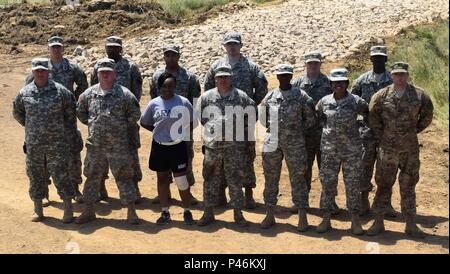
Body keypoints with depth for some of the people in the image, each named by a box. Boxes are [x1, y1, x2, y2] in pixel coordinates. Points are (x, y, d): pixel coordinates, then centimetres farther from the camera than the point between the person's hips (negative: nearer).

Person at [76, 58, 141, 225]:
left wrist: (122, 126, 0)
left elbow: (135, 114, 0)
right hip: (95, 146, 3)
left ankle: (131, 211, 12)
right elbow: (80, 112, 19)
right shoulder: (89, 94, 4)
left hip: (119, 146, -3)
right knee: (92, 177, 12)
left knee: (124, 177, 2)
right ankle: (88, 211, 26)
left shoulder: (124, 94, -6)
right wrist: (91, 124, 9)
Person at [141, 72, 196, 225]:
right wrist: (157, 131, 1)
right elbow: (144, 123, 9)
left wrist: (184, 133, -4)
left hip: (178, 146, -2)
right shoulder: (154, 104, -3)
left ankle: (187, 211, 19)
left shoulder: (183, 102, -7)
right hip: (159, 147, 2)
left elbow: (192, 122, 4)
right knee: (162, 178, 12)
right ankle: (165, 212, 25)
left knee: (181, 180, 1)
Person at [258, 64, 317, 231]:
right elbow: (262, 116, 18)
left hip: (295, 144, -3)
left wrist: (298, 128, -1)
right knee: (271, 178, 8)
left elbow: (311, 119, 5)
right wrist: (271, 127, 8)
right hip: (272, 143, 3)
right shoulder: (270, 96, 7)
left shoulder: (301, 96, -1)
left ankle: (302, 217, 9)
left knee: (298, 179, 1)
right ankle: (270, 215, 19)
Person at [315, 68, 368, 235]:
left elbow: (368, 115, 9)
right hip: (329, 150, 2)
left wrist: (356, 125, 4)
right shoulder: (324, 101, 2)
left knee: (352, 185, 4)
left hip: (352, 150, -2)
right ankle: (326, 219, 17)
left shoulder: (356, 102, -5)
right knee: (327, 183, 6)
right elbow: (318, 116, 21)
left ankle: (355, 221, 15)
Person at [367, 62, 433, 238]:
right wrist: (380, 138, 3)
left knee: (408, 186, 10)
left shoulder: (419, 95, -1)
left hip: (411, 149, 1)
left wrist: (414, 130, 9)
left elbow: (427, 116, 12)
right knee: (383, 184, 5)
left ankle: (411, 225, 19)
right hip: (387, 148, -1)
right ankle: (378, 222, 15)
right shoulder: (381, 96, -4)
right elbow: (373, 118, 4)